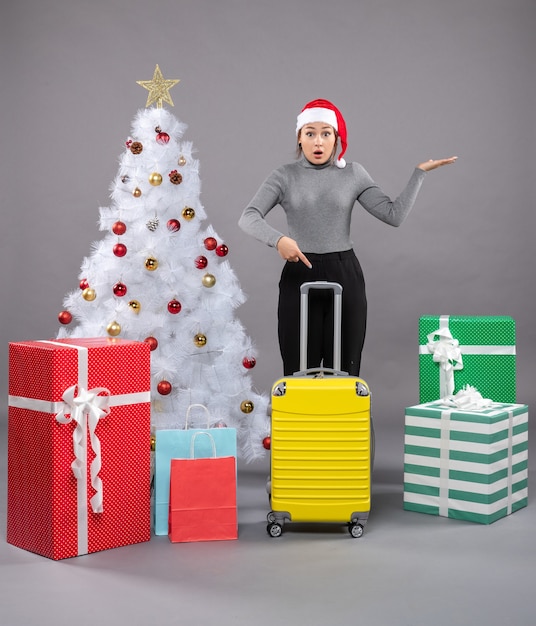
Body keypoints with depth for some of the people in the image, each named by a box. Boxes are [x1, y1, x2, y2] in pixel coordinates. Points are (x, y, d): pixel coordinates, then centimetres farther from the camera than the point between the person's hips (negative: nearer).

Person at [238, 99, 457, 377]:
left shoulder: (354, 174, 6)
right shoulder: (284, 176, 2)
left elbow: (394, 215, -1)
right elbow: (248, 218, -11)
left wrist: (420, 172, -5)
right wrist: (277, 239, -29)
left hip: (345, 275, 1)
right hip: (299, 276, -1)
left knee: (344, 371, 3)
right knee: (299, 371, 1)